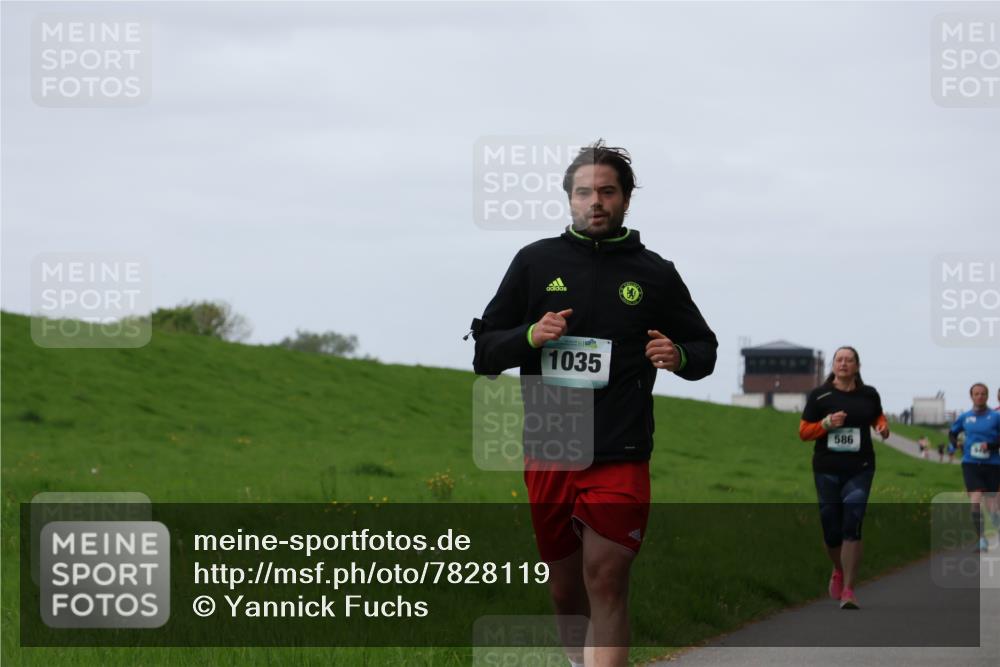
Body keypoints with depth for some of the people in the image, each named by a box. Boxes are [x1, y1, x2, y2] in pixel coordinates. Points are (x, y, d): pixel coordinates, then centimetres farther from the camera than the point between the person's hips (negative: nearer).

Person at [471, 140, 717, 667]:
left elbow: (705, 348, 21)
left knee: (606, 584, -14)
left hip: (621, 458, -2)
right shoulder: (536, 262, 10)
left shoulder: (655, 273, 9)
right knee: (566, 593, 9)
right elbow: (483, 353, 12)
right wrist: (530, 336, -9)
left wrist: (679, 356, -3)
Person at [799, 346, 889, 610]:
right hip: (827, 469, 0)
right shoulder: (819, 395, 1)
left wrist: (883, 427, 2)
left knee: (852, 526, -13)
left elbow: (878, 417, 25)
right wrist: (827, 423, -14)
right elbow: (803, 432, 3)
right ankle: (839, 571, 36)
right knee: (830, 528, 4)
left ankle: (848, 590, -11)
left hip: (859, 469, 0)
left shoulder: (868, 395, 6)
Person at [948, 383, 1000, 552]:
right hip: (970, 464, 1)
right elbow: (952, 433, 24)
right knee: (975, 502, -14)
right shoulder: (964, 417, 8)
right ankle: (981, 539, -9)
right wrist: (956, 443, 4)